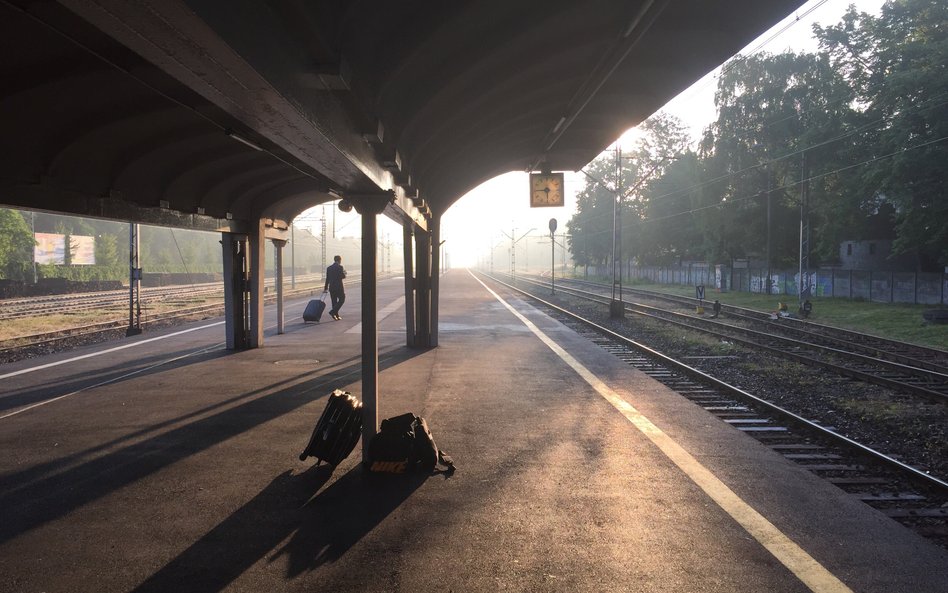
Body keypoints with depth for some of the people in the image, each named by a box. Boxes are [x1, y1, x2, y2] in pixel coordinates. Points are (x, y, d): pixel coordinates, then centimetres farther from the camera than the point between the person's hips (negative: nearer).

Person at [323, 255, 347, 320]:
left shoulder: (329, 268, 9)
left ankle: (336, 316, 12)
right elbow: (343, 276, -13)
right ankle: (333, 311, -9)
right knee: (341, 299, 6)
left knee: (334, 302, 10)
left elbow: (327, 279, 11)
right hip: (339, 287, -6)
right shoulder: (340, 267, -9)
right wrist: (344, 272, 9)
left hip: (331, 288, 6)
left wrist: (326, 288, 16)